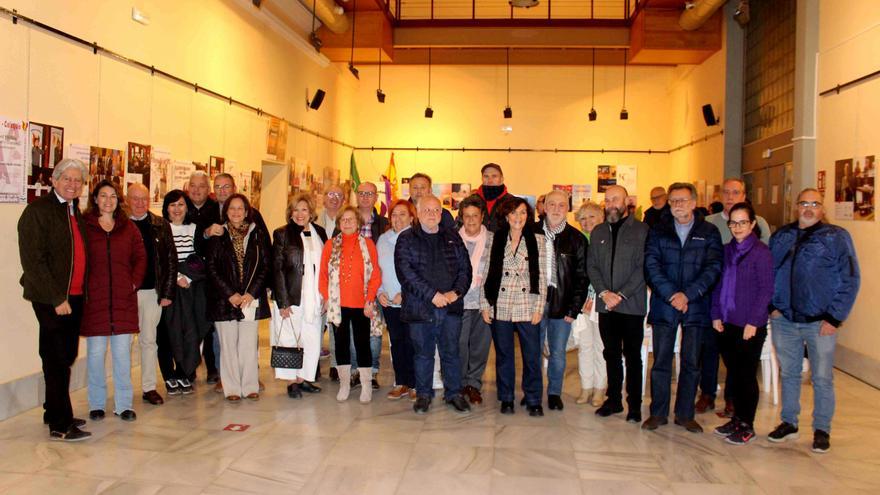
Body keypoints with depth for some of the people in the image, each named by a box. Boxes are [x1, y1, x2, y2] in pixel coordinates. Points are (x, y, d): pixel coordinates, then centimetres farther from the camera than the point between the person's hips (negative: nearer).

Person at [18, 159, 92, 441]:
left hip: (74, 296, 7)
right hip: (51, 298, -7)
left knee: (66, 356, 14)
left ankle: (55, 413, 28)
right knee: (57, 359, -2)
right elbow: (33, 260, -14)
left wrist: (81, 292, 9)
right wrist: (57, 298, -16)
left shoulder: (76, 213, 13)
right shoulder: (38, 210, -9)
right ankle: (59, 426, 5)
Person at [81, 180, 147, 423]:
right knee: (95, 353, 3)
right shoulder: (84, 225, 1)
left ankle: (124, 404, 12)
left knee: (123, 353, 4)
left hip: (123, 300, 2)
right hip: (94, 300, -2)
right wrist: (82, 286, -7)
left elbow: (140, 257, 11)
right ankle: (96, 404, 17)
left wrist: (134, 282, 1)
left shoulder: (128, 227, 10)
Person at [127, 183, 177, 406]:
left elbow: (171, 259, 5)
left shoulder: (160, 225, 5)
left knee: (149, 340, 9)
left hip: (153, 291, 1)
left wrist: (167, 293, -1)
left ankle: (149, 387, 17)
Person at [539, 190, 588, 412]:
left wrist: (574, 309, -5)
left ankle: (554, 393, 24)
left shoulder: (576, 239, 1)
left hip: (561, 304, 0)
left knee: (558, 353, 8)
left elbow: (582, 277, 1)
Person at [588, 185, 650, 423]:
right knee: (611, 354, 12)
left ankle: (634, 404, 12)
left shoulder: (642, 230, -2)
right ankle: (614, 399, 22)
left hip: (632, 304, -4)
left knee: (632, 356, 3)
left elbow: (643, 268, -8)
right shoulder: (598, 232, 13)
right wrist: (603, 292, -7)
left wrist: (621, 294, -13)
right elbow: (592, 266, 8)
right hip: (606, 304, 4)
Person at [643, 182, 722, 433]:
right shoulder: (658, 231, 6)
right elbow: (651, 265, -3)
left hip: (696, 306, 0)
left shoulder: (709, 232, 4)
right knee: (661, 361, 4)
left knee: (691, 363, 7)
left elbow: (713, 268, -5)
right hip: (663, 305, 0)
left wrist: (688, 294, -16)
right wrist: (671, 294, -15)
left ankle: (685, 414, 19)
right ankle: (658, 413, 15)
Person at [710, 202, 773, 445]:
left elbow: (766, 290, -10)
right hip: (727, 323, 5)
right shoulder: (727, 250, 9)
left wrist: (753, 322, -14)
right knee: (733, 373, 13)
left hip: (750, 325, -5)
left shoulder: (761, 251, -8)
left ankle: (747, 426, 16)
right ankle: (737, 418, 27)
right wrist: (716, 314, 4)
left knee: (747, 375, 4)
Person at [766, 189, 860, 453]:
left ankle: (822, 430, 20)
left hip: (820, 322, -3)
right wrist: (772, 305, 2)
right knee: (788, 374, 14)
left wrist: (834, 317, -10)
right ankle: (789, 423, 28)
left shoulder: (837, 237, -2)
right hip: (784, 320, 3)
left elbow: (850, 280, -5)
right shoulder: (781, 236, 9)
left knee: (822, 378, 5)